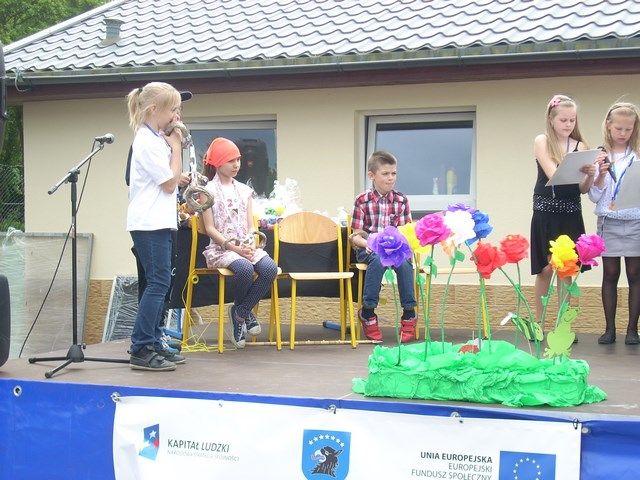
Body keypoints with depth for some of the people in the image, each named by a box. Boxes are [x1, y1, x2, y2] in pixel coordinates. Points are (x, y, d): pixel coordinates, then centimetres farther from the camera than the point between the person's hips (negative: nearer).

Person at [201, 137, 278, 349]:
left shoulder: (244, 190, 18)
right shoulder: (209, 191, 2)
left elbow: (250, 225, 13)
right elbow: (210, 228, -5)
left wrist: (251, 244, -8)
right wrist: (233, 247, -15)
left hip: (246, 247, 5)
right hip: (221, 248, -5)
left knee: (270, 268, -27)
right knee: (245, 268, -36)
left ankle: (240, 312, -10)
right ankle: (244, 311, -6)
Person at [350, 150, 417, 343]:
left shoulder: (401, 200, 6)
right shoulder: (362, 201, -1)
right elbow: (356, 236, -2)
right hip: (367, 249, -2)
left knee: (404, 262, -31)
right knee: (379, 259, -36)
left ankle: (409, 314, -21)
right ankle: (368, 312, -24)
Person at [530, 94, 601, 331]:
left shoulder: (580, 146, 6)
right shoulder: (542, 141, -1)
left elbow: (583, 188, 1)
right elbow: (553, 174, -14)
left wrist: (590, 174, -19)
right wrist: (576, 169, -29)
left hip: (571, 214, 3)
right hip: (546, 213, -3)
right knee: (546, 269, -1)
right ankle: (538, 324, 12)